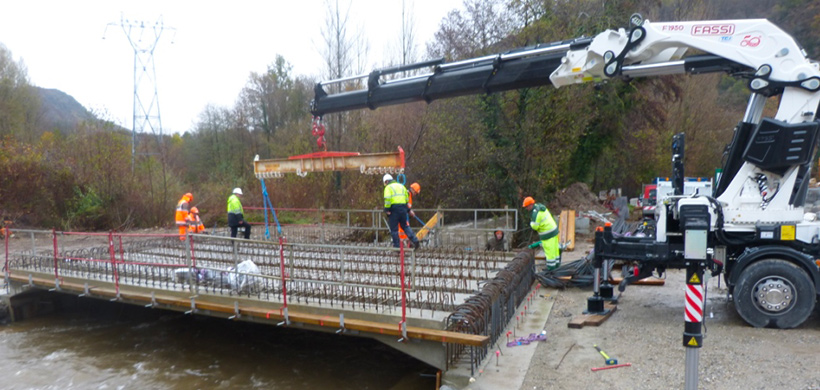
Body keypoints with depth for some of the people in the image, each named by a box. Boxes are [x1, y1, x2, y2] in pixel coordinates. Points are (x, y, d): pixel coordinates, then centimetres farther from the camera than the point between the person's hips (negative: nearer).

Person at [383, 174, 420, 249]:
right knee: (405, 226, 17)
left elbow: (387, 199, -17)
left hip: (394, 208, -6)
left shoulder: (388, 187, 0)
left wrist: (387, 209, -15)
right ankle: (414, 240, 2)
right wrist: (407, 209, 27)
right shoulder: (401, 186, 21)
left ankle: (396, 245, 6)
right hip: (403, 208, 6)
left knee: (394, 229, 3)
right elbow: (407, 198, 21)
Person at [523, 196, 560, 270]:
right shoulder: (540, 206, 7)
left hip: (548, 234, -10)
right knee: (555, 249, 18)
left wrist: (531, 222, 0)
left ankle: (551, 268, 8)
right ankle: (557, 264, 30)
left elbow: (535, 226, -20)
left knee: (549, 251, 0)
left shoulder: (536, 212, -23)